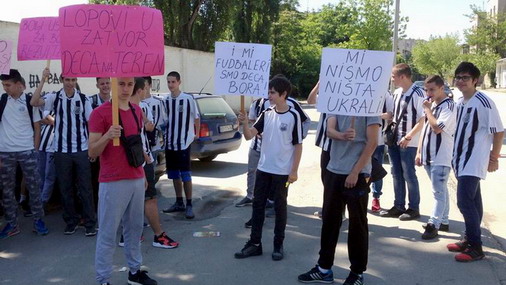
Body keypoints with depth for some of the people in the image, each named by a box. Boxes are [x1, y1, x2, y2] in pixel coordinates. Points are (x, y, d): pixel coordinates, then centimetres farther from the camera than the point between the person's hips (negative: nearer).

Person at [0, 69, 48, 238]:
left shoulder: (30, 101, 0)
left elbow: (37, 128, 4)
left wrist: (35, 150, -1)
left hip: (27, 151, -2)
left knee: (33, 187, 3)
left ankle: (38, 221, 14)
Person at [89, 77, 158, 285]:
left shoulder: (137, 110, 10)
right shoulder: (100, 112, -11)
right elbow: (92, 153, -11)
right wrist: (107, 136, -29)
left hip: (137, 180, 7)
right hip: (113, 183, -7)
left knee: (135, 228, 15)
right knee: (108, 234, 1)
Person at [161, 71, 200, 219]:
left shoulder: (188, 99, -9)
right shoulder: (166, 101, 5)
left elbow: (196, 117, 1)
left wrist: (196, 134, 4)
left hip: (184, 142, -5)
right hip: (169, 142, 5)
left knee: (185, 175, -4)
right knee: (174, 174, 12)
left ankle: (189, 205, 4)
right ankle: (179, 203, 24)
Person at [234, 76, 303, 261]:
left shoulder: (293, 116, -9)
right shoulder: (266, 114, 5)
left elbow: (298, 145, -6)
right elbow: (249, 136, -2)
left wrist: (294, 171, -9)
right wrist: (245, 124, -22)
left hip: (283, 171, -5)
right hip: (263, 168, 5)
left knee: (280, 207, 6)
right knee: (258, 204, 7)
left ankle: (278, 245, 18)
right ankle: (255, 243, 16)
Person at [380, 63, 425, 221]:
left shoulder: (418, 94, -14)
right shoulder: (397, 92, 8)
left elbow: (422, 120, -15)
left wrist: (408, 137, -18)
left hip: (408, 142, -7)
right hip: (394, 140, 7)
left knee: (409, 175, 2)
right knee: (396, 174, 12)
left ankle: (414, 208, 14)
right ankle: (399, 206, 23)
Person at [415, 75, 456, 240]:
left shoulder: (448, 106, -12)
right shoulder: (432, 104, 14)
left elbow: (437, 127, -25)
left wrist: (428, 109, -12)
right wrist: (419, 152, 16)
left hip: (441, 157, -8)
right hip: (429, 156, 8)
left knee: (439, 192, -6)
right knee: (441, 191, 15)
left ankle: (434, 224, -4)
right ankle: (443, 221, 23)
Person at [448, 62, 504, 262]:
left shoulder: (484, 102, -14)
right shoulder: (459, 102, 9)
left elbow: (498, 131, -12)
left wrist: (494, 158, -8)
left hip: (474, 162, -8)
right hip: (461, 161, 8)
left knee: (465, 202, -11)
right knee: (472, 202, 15)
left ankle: (475, 247, -2)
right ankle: (469, 239, 23)